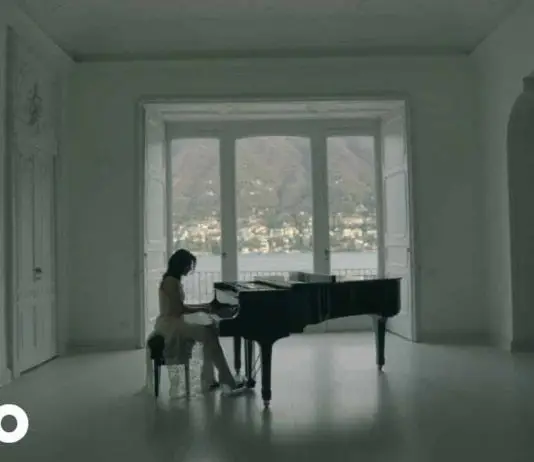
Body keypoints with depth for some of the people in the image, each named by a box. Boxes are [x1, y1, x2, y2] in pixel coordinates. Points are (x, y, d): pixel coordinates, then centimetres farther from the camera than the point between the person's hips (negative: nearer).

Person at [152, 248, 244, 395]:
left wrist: (202, 305, 14)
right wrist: (202, 309, -4)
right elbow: (181, 309, -18)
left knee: (210, 331, 0)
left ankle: (208, 379, 0)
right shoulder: (170, 282, -15)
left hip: (174, 322, 10)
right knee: (208, 334, -20)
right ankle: (227, 382, -16)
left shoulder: (174, 280, 15)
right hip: (169, 325, -10)